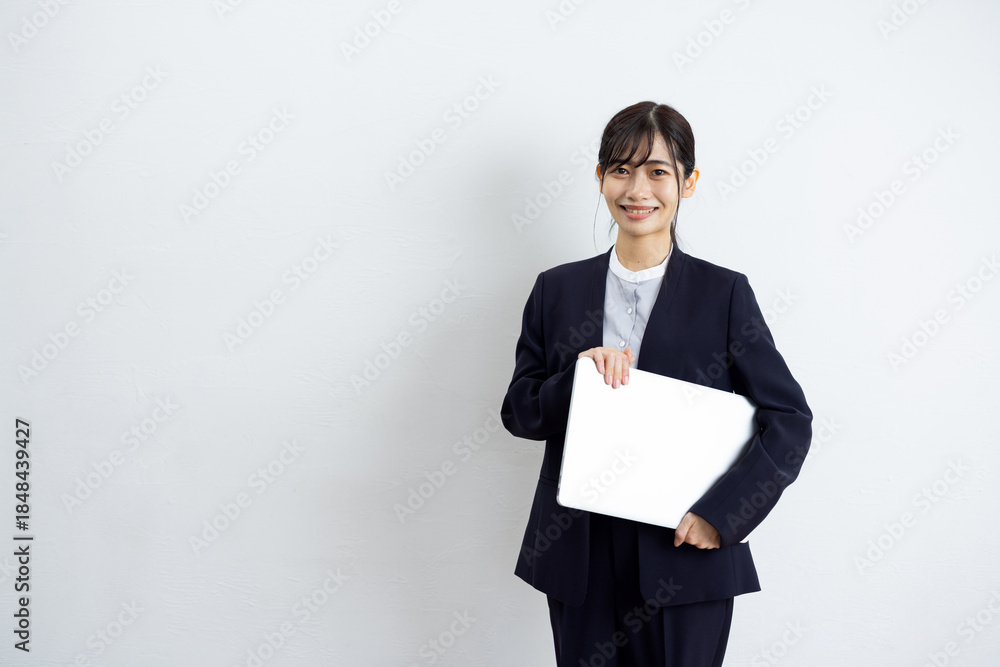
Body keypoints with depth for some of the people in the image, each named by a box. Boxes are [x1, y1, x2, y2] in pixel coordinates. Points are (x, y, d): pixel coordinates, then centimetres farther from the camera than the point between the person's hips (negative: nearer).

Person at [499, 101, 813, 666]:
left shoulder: (724, 293, -1)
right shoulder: (557, 290, 6)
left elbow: (790, 420, -3)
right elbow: (518, 413, 6)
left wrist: (722, 514, -13)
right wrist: (575, 378, -14)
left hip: (685, 558, -2)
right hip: (579, 557, 2)